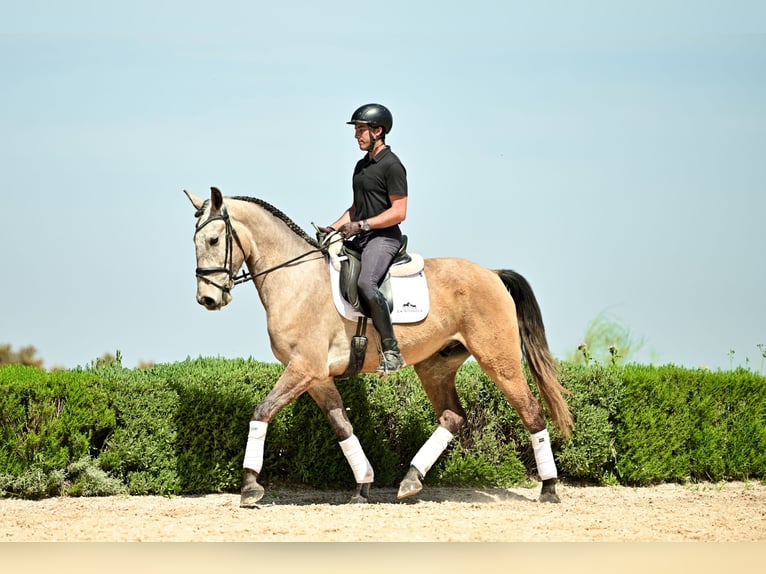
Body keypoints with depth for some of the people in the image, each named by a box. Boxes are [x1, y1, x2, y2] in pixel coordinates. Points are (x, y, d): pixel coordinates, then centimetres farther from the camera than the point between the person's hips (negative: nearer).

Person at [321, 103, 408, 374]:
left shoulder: (391, 166, -10)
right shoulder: (362, 165, 19)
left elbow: (398, 212, -15)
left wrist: (362, 224, -21)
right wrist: (335, 228, 12)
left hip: (384, 237, -10)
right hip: (359, 239, 10)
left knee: (365, 283, -33)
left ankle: (391, 351, -31)